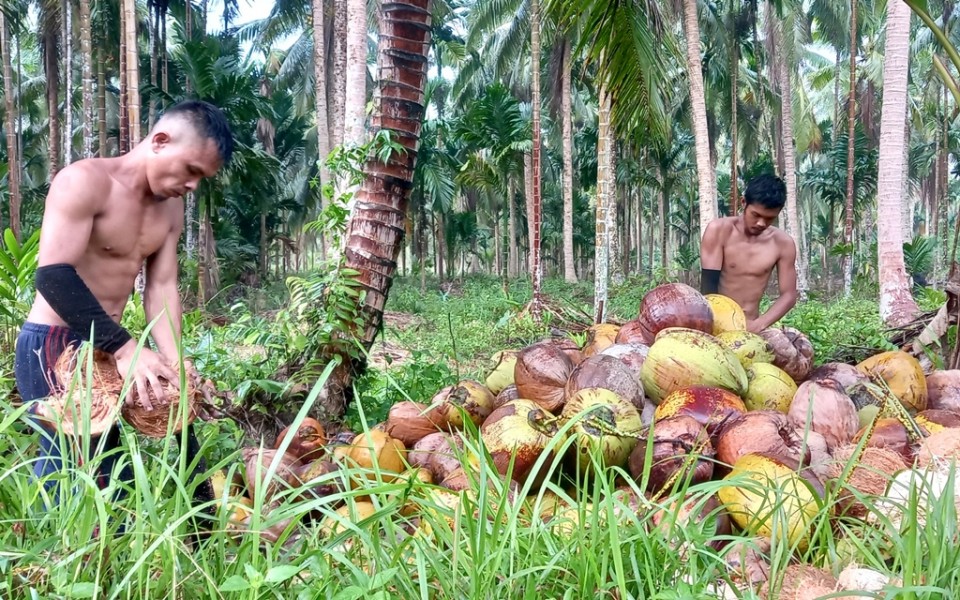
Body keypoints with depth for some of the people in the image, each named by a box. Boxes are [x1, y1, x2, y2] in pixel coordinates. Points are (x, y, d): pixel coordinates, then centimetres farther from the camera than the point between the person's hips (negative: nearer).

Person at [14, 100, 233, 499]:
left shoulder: (171, 207, 8)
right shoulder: (85, 182, -17)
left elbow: (161, 287, 1)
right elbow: (53, 276, -27)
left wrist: (173, 359, -15)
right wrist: (125, 348, -33)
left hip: (107, 346, 8)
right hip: (53, 345, -8)